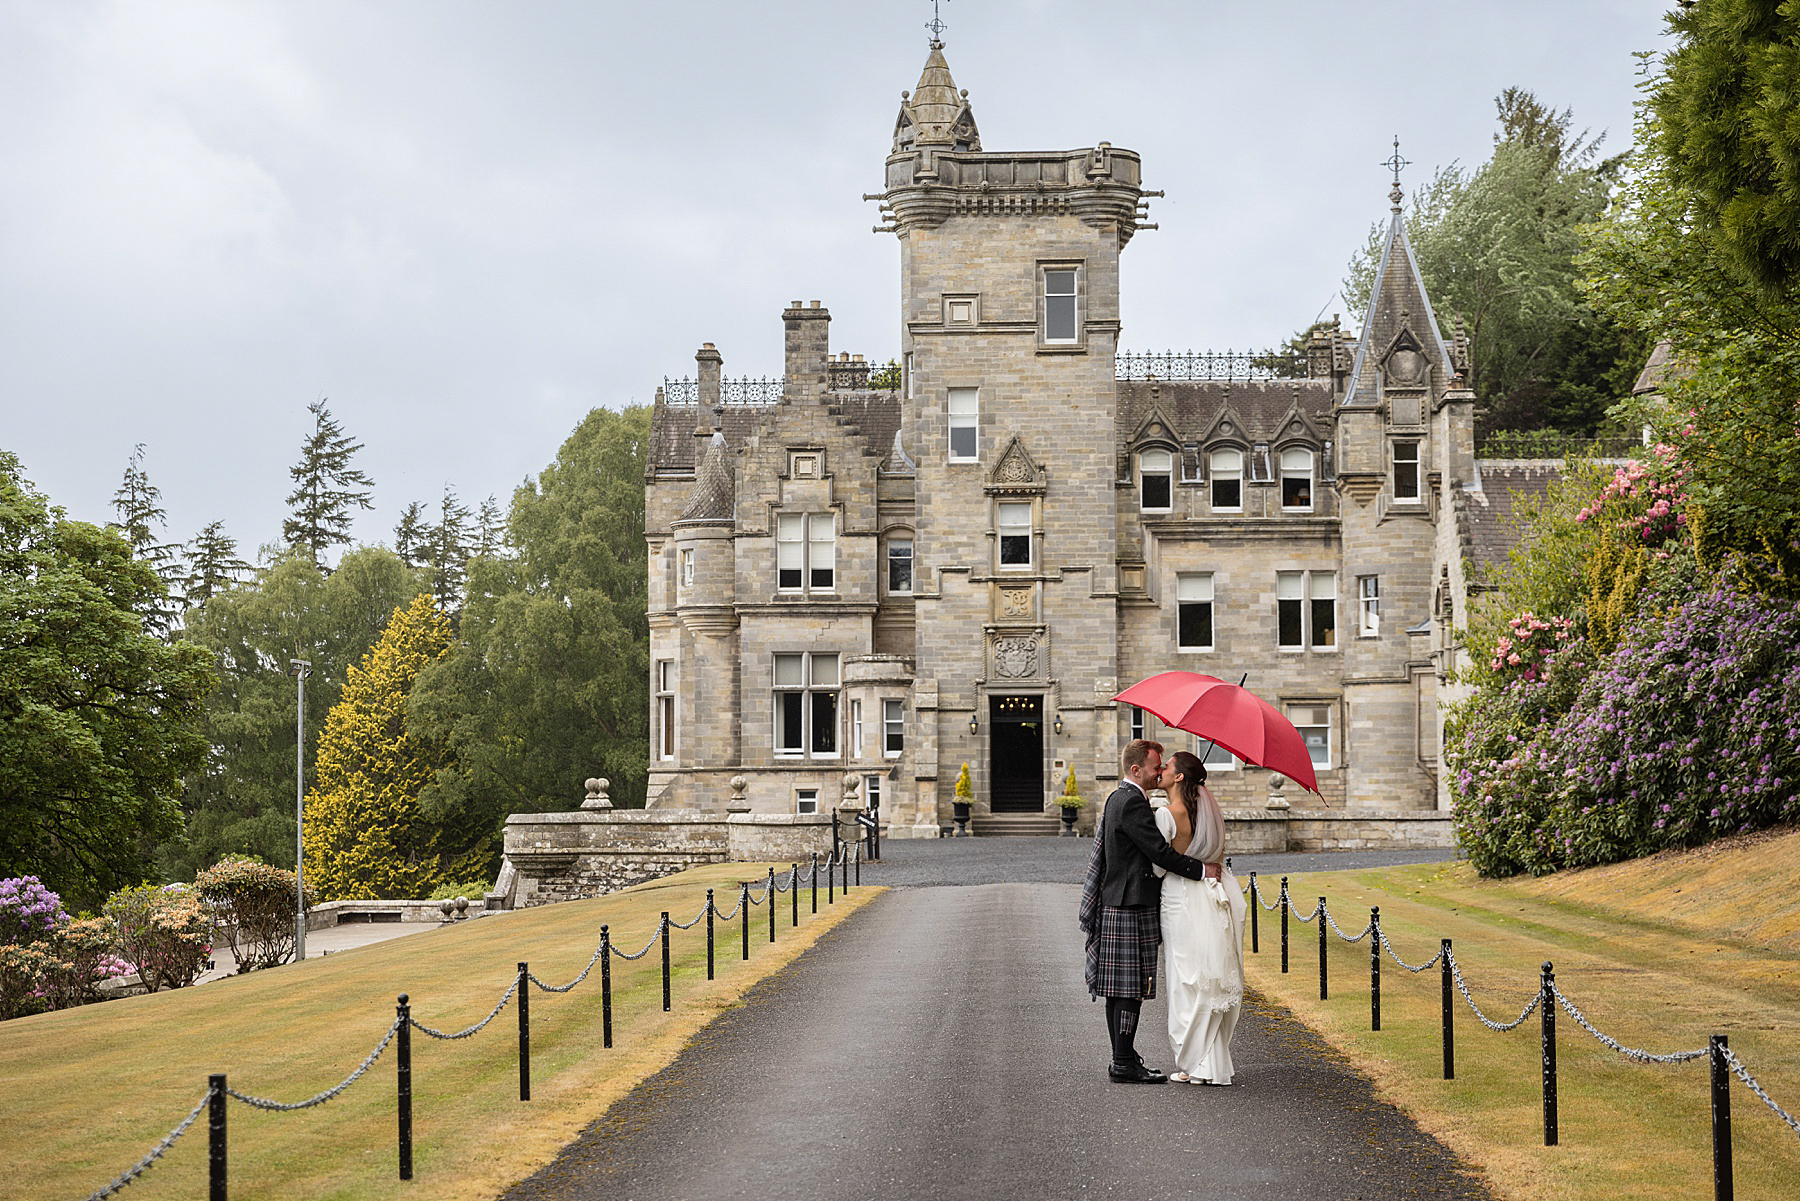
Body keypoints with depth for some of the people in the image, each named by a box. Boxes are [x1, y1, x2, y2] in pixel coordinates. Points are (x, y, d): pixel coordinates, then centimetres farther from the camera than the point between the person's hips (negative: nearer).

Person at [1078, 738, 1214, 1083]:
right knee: (1130, 989, -7)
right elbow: (1160, 852, -19)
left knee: (1119, 989, 12)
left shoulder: (1117, 798, 16)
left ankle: (1123, 1059, 18)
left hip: (1116, 905, 10)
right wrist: (1202, 870, -11)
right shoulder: (1132, 802, -16)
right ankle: (1125, 1064, -5)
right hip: (1131, 908, -10)